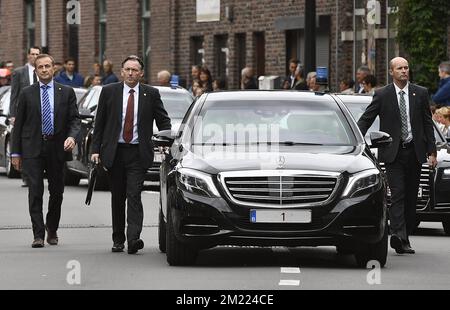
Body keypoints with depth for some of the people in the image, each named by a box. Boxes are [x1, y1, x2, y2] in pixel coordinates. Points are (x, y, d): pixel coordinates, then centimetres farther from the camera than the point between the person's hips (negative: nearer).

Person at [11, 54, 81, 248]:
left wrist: (72, 137, -17)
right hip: (32, 149, -1)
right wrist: (16, 152, 1)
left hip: (57, 148, 1)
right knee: (35, 192, -8)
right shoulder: (27, 94, 6)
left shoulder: (66, 93, 7)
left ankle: (52, 230, 27)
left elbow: (74, 119, 4)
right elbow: (18, 124, 6)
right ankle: (38, 235, -8)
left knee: (57, 192, 7)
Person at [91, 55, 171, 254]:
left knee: (134, 195, -13)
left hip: (138, 154, -2)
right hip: (114, 152, 2)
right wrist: (95, 150, 0)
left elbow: (164, 121, 11)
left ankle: (133, 238, -22)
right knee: (117, 197, 8)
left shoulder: (151, 94, 3)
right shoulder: (109, 92, 4)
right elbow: (99, 123, 6)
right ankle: (118, 240, 18)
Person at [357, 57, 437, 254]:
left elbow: (428, 124, 10)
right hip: (393, 153, -3)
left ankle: (404, 237, 14)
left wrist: (432, 152, 5)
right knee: (397, 194, -14)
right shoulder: (382, 95, 0)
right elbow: (365, 120, 2)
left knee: (411, 197, 6)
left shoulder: (420, 93, 7)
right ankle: (399, 235, -25)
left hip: (414, 152, 3)